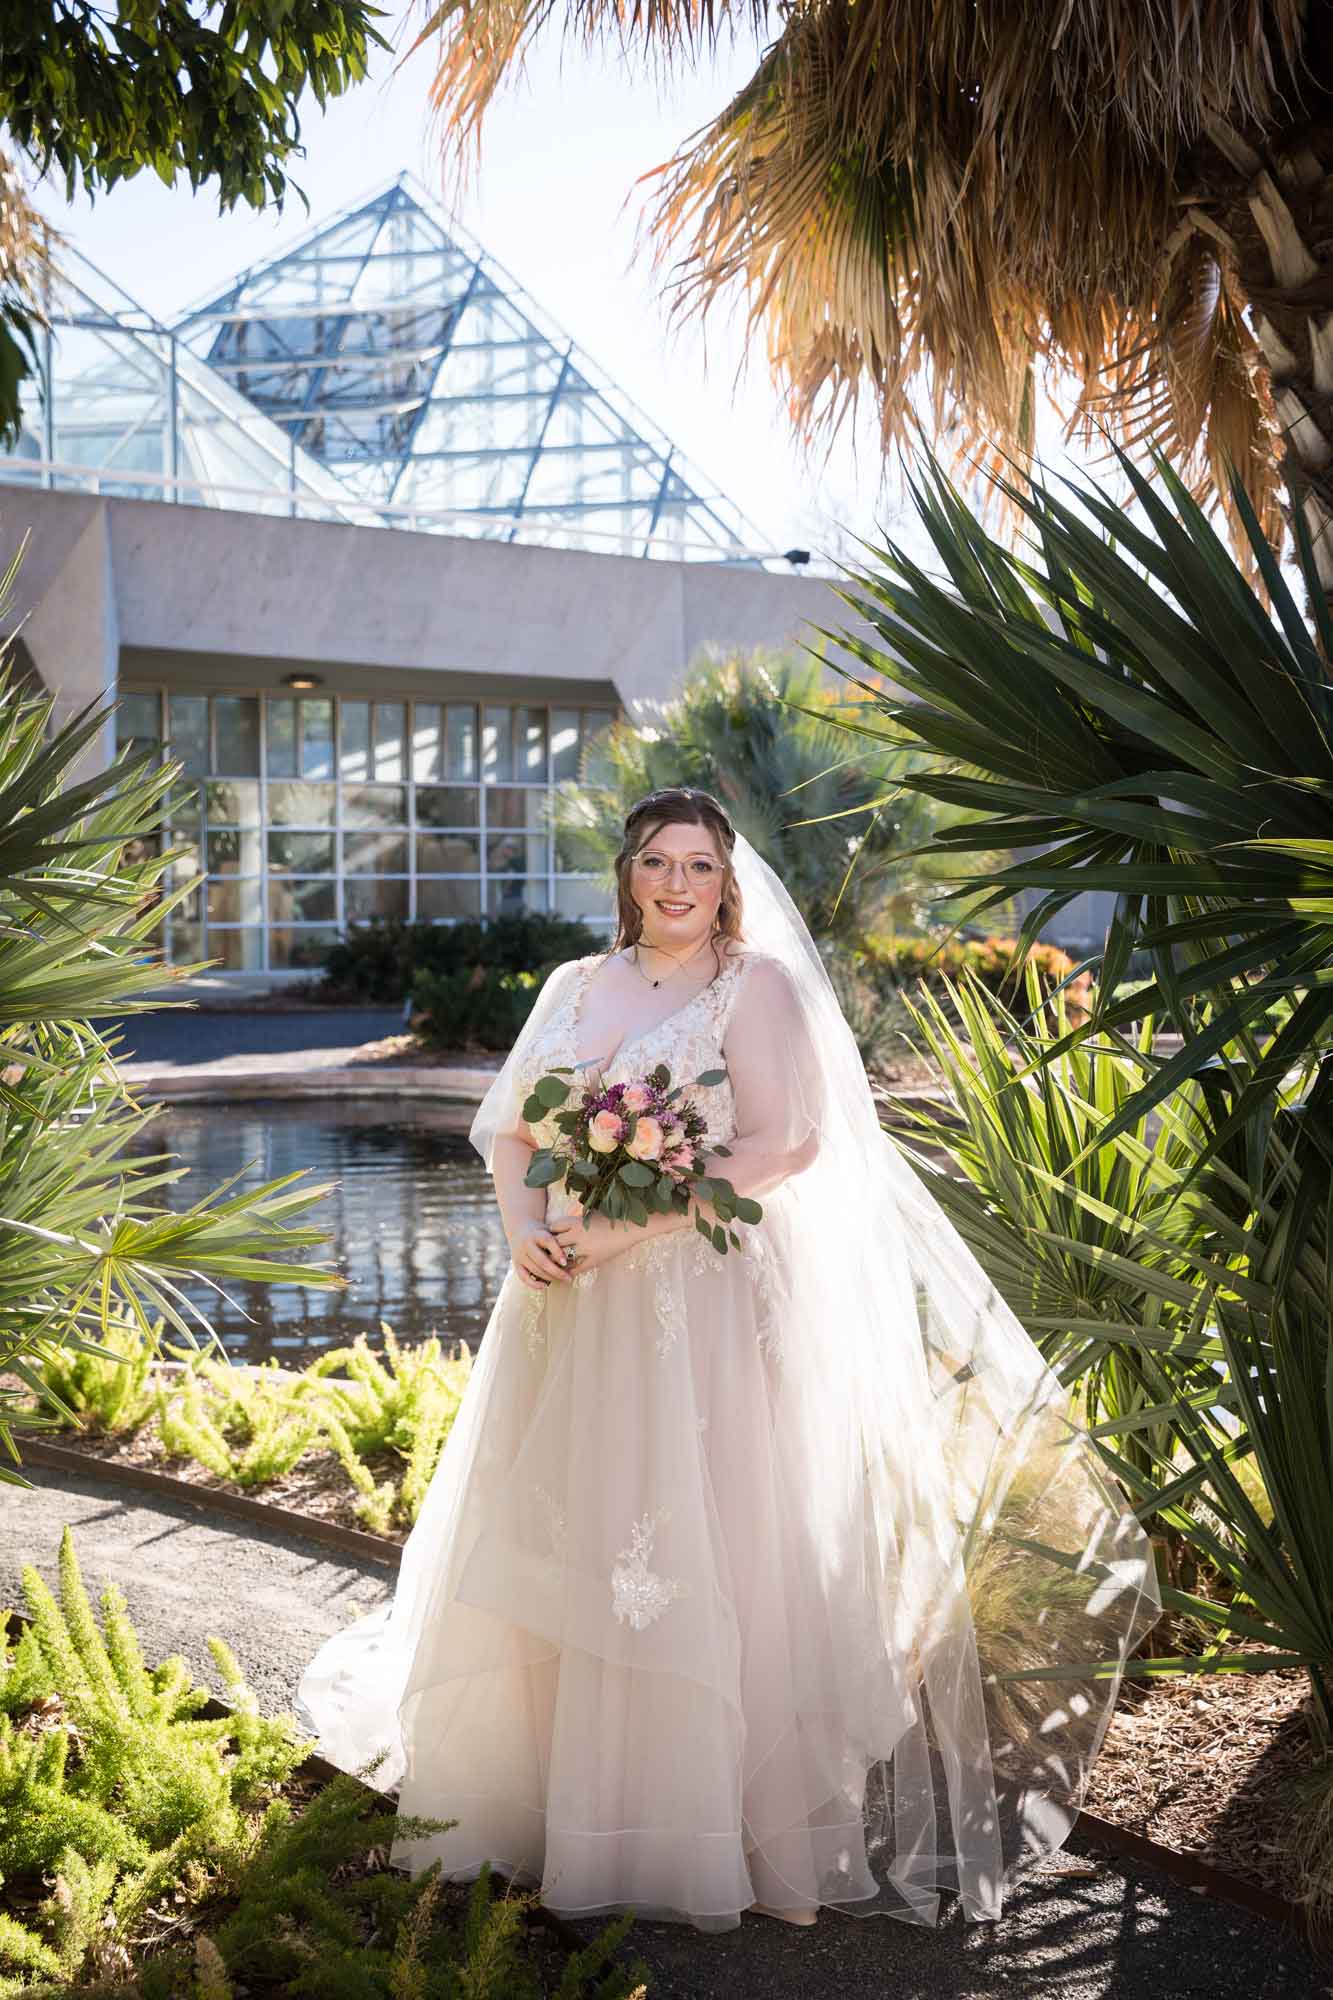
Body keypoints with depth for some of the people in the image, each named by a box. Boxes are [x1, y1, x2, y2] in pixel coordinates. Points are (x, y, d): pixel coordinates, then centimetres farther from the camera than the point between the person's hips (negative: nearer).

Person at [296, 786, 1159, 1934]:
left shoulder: (757, 985, -3)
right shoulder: (578, 986, 12)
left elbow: (784, 1146, -13)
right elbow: (508, 1124, 11)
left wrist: (633, 1223, -19)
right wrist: (524, 1224, -9)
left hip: (706, 1304, -5)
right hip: (574, 1305, 6)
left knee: (706, 1557, -3)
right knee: (556, 1555, 10)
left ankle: (751, 1836, 10)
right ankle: (567, 1807, 25)